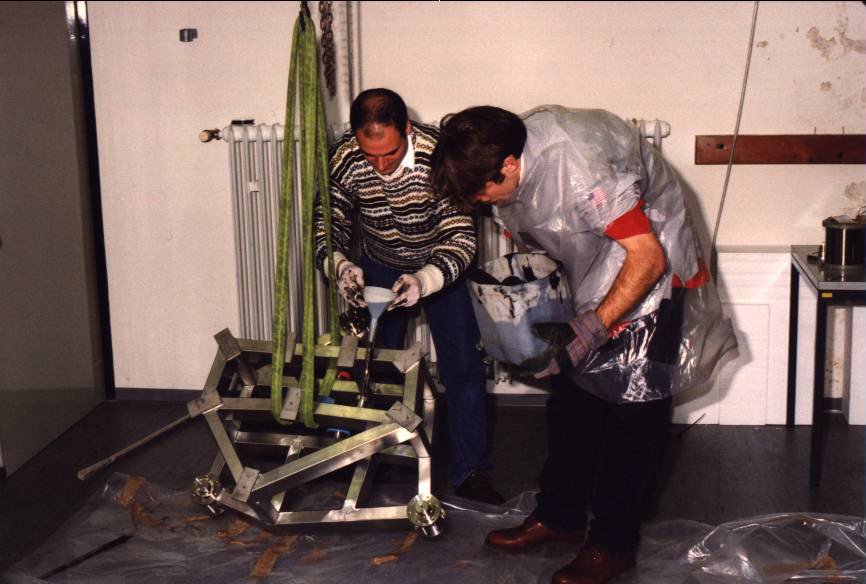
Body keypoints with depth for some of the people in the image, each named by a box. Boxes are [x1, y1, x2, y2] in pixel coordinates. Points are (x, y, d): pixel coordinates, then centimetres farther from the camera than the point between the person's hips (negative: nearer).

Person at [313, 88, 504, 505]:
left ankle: (469, 471, 8)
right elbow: (326, 224, -12)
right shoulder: (344, 160, -24)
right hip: (378, 268, 3)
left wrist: (425, 280, -48)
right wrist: (340, 264, -33)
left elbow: (461, 237, -31)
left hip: (440, 267, -2)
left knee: (463, 369, -5)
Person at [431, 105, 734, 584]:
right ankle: (559, 517, 25)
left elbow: (648, 257, -31)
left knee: (633, 412, -4)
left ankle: (613, 544, 8)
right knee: (571, 396, 11)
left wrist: (591, 329, -31)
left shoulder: (578, 167, -34)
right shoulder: (505, 167, -8)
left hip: (651, 274, -8)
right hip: (591, 282, 8)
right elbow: (524, 239, 10)